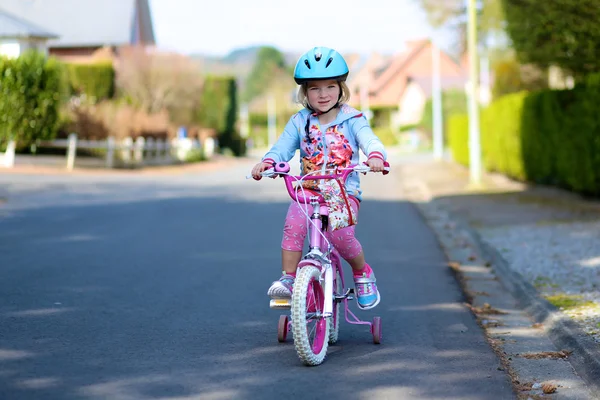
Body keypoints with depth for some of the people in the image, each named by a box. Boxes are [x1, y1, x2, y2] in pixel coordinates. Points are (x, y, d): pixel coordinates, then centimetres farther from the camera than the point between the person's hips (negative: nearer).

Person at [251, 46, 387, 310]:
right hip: (308, 189, 2)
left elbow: (369, 141, -14)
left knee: (340, 233, -25)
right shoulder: (299, 122, 9)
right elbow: (282, 148, 0)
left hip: (345, 191, -2)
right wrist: (267, 162, -23)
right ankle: (288, 279, -18)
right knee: (293, 224, -27)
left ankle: (362, 273, 4)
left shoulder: (352, 120, 2)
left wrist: (375, 156, -38)